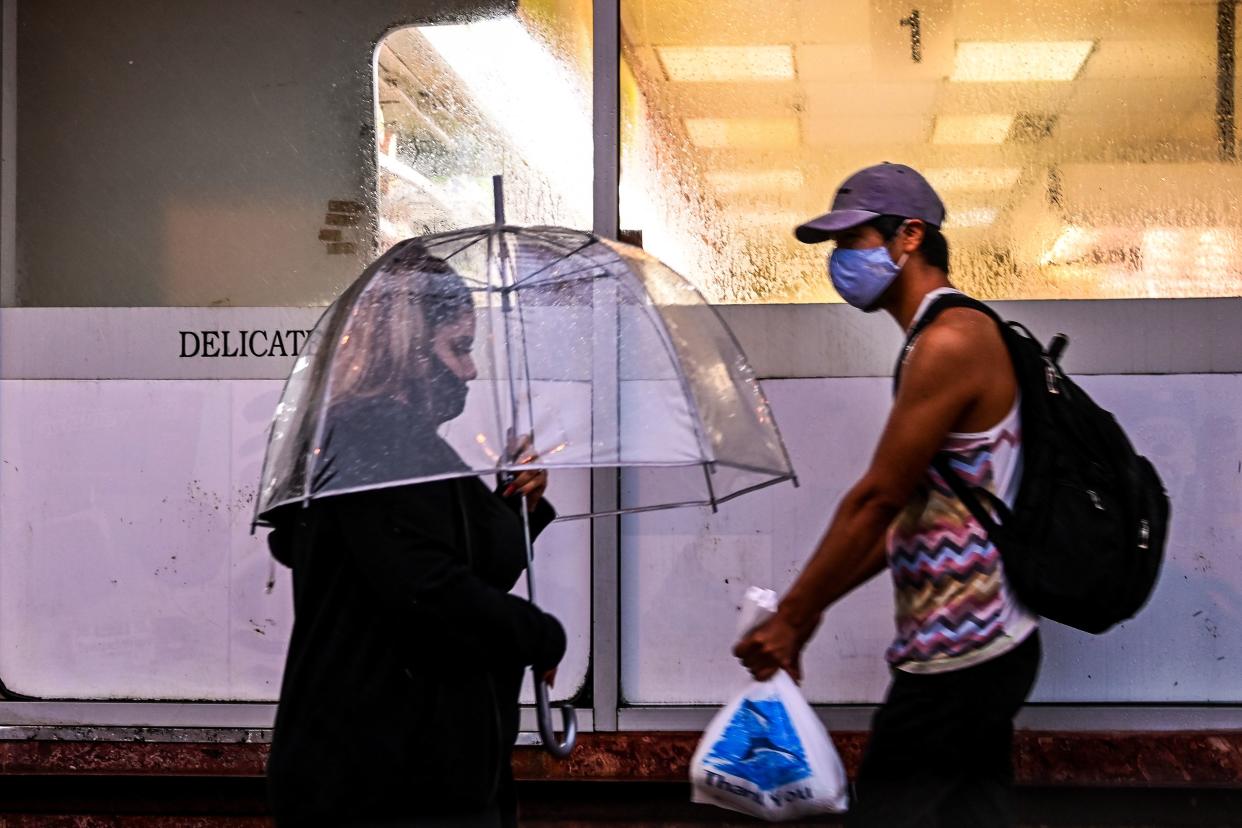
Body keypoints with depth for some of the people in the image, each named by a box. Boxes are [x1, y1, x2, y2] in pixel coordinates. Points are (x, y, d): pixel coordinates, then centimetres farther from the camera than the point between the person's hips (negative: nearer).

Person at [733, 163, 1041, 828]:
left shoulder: (950, 342, -15)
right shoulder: (963, 335, 17)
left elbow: (877, 500, -16)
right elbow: (911, 514, 18)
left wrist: (791, 619, -9)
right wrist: (810, 606, 15)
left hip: (958, 654, -10)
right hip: (988, 646, 10)